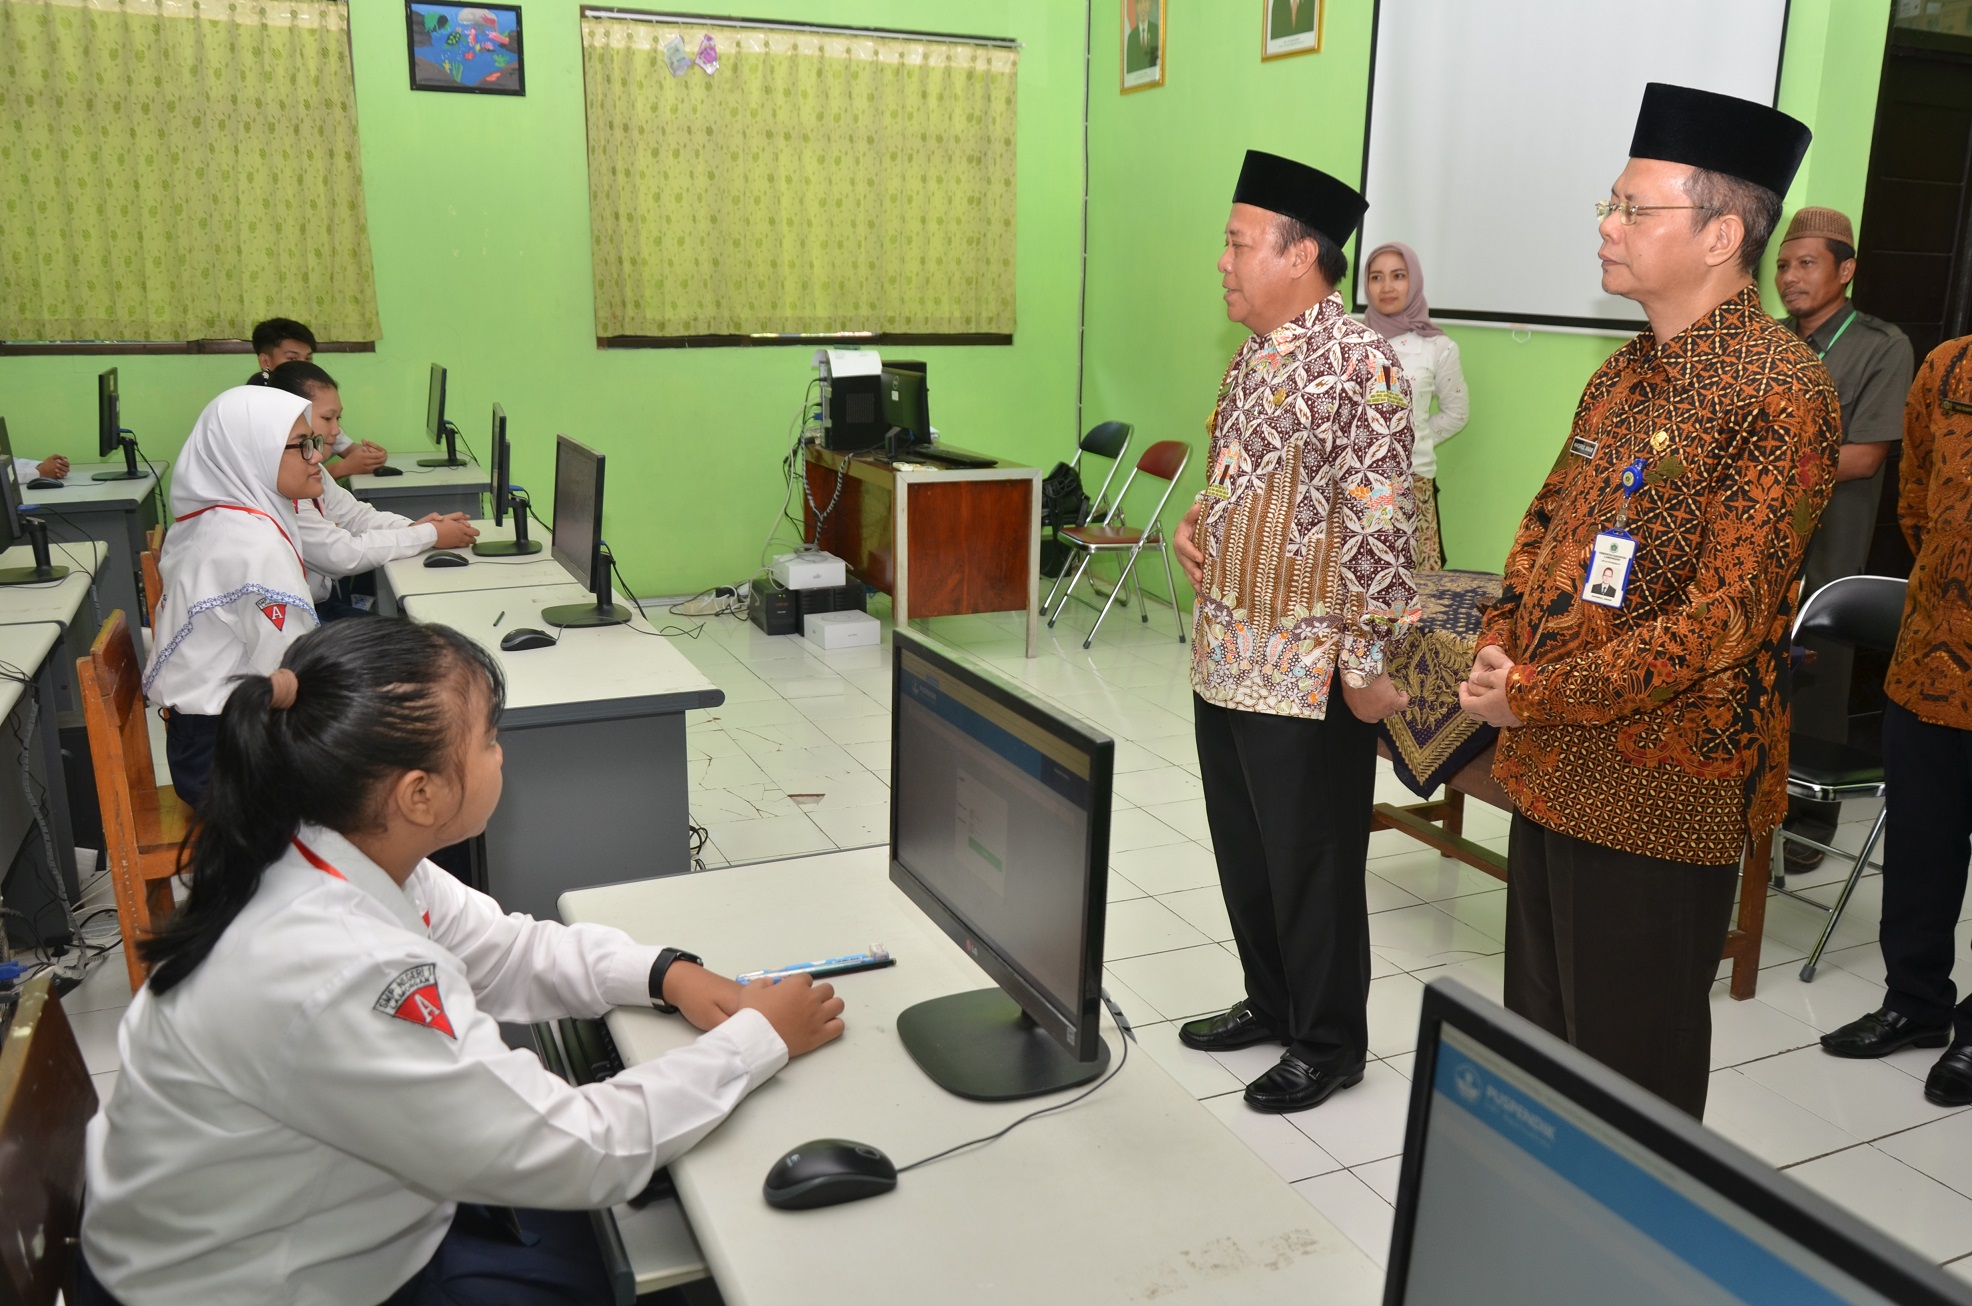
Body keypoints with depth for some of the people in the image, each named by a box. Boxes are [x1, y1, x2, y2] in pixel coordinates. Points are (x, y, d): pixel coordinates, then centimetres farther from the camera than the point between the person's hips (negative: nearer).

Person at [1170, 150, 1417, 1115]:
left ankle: (1329, 1044, 23)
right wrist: (1197, 521, 5)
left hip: (1307, 668, -8)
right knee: (1241, 845, 18)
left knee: (1311, 861, 5)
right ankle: (1269, 1000, 37)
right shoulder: (1252, 356, 11)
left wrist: (1368, 661, -20)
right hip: (1226, 654, 9)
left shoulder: (1359, 365, -17)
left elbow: (1380, 527, -20)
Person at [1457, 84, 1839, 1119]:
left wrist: (1534, 697, -17)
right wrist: (1498, 653, -1)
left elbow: (1722, 619, -22)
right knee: (1537, 1032, 22)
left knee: (1633, 1065, 8)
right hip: (1553, 768, 8)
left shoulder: (1779, 391, -17)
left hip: (1661, 791, -8)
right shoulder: (1623, 374, 10)